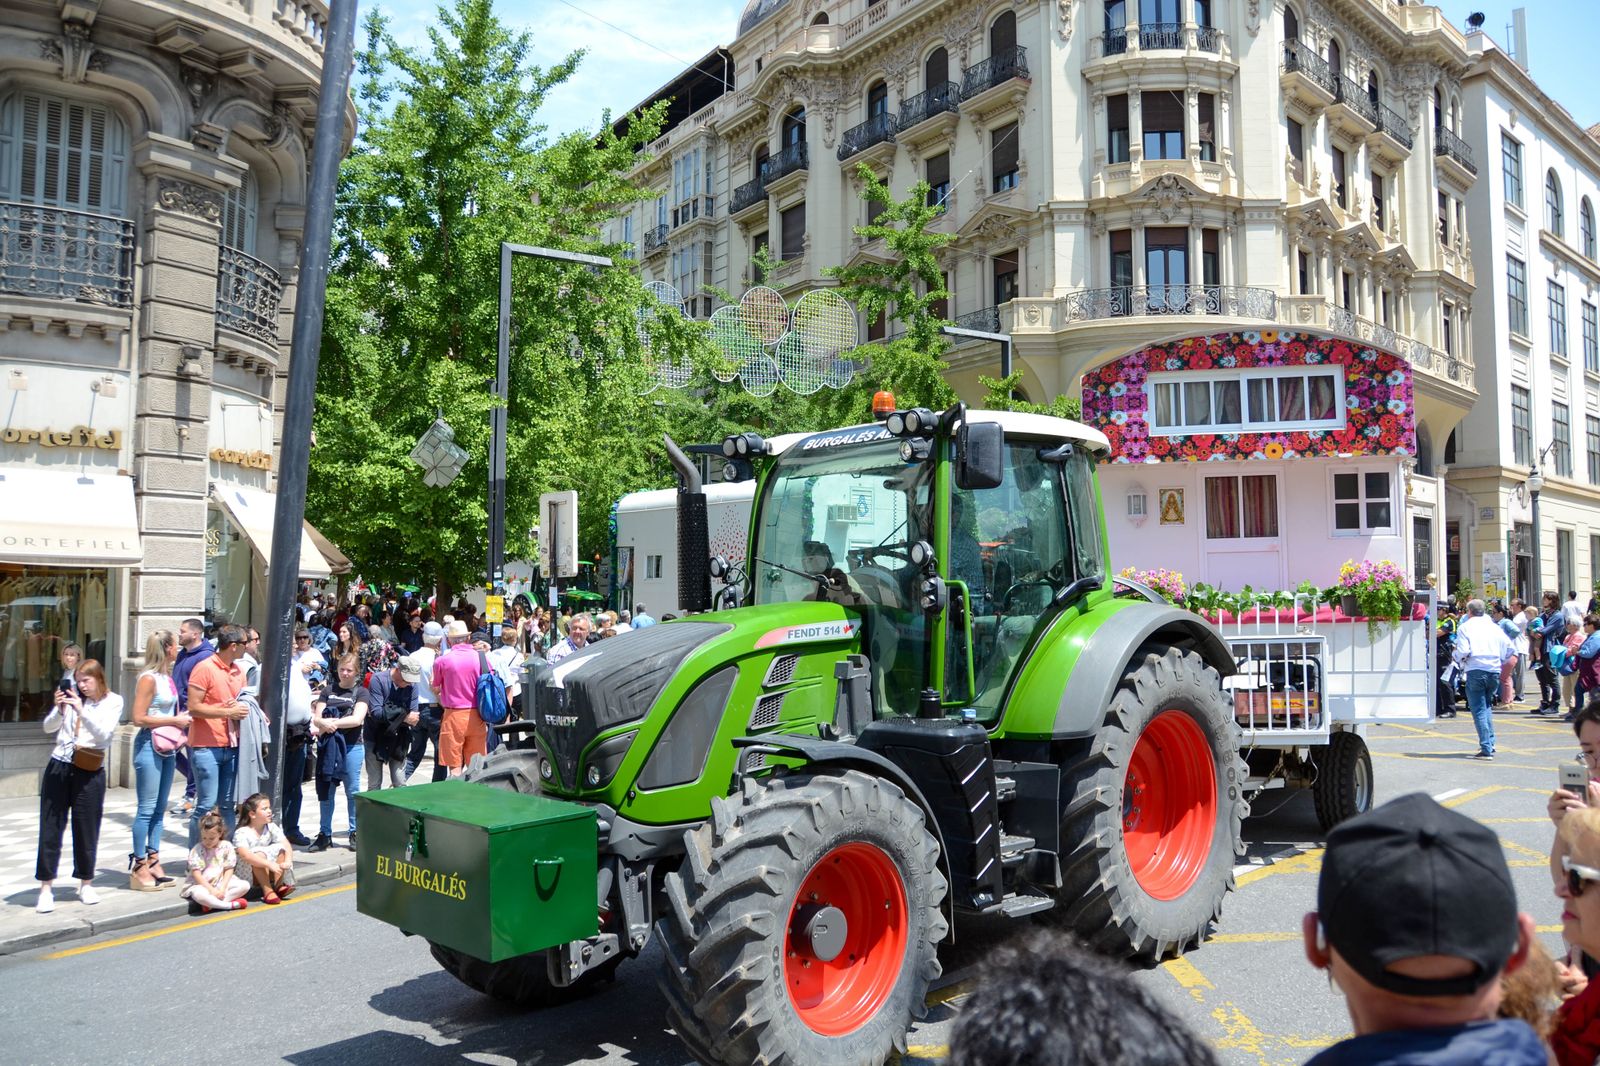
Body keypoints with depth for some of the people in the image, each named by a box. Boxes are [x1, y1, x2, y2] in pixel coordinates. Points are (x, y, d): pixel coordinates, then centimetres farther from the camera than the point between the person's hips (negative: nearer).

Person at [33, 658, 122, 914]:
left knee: (86, 828, 6)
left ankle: (85, 884, 21)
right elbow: (48, 728, 2)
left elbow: (103, 733, -13)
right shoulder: (72, 697, 4)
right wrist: (58, 709, -16)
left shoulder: (113, 701, -1)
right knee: (50, 827, 3)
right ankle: (46, 887, 10)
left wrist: (82, 710, -23)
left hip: (89, 772, -2)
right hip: (59, 766, 2)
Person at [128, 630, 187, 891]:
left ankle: (153, 862, 19)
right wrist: (175, 720, -14)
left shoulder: (167, 677, 11)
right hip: (149, 744, -8)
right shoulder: (149, 678, -12)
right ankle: (138, 868, 4)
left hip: (166, 746, 8)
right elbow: (138, 718, -16)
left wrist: (181, 719, 6)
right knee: (147, 808, -3)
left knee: (159, 808, 12)